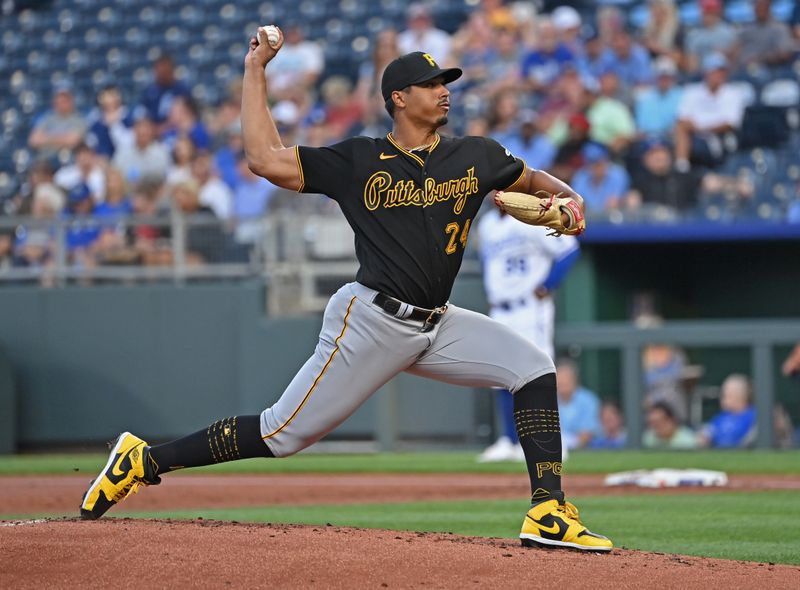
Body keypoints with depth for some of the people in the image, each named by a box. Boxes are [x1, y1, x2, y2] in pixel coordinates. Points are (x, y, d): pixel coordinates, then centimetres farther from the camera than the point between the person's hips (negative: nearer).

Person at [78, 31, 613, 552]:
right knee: (284, 434, -6)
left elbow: (530, 179, 24)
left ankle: (548, 512, -13)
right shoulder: (357, 162, -3)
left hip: (437, 326, 5)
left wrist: (568, 197, 0)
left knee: (533, 366, -11)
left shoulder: (475, 157, 7)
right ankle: (145, 461, 7)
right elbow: (265, 159, -7)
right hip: (372, 322, -5)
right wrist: (255, 71, -3)